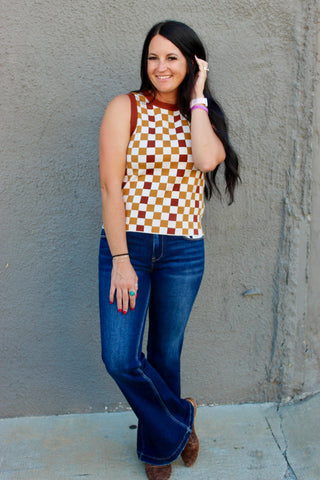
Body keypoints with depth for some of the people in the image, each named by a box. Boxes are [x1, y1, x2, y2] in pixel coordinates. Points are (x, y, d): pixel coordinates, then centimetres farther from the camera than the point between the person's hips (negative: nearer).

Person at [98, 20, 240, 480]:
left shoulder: (203, 116, 9)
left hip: (184, 252, 2)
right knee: (121, 359, -9)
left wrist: (197, 97, -6)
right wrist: (120, 260, -14)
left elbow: (206, 160, -16)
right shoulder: (126, 108, 0)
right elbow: (111, 187, -7)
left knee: (166, 354, 13)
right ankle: (180, 420, 21)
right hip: (127, 244, -2)